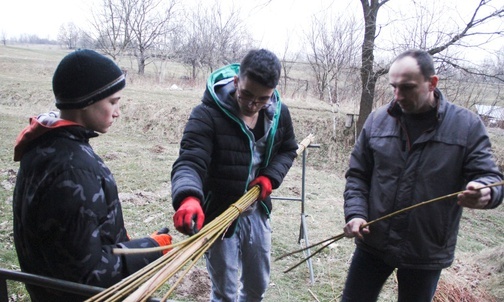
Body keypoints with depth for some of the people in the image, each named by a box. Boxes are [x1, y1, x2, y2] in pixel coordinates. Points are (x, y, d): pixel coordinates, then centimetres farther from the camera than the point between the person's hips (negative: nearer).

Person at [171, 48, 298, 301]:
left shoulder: (279, 113, -5)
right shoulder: (207, 114, -23)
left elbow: (288, 150, 12)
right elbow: (189, 162, -34)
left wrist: (271, 177, -8)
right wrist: (188, 198, -55)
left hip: (257, 212, 5)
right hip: (219, 214, -5)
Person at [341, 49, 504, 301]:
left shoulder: (467, 126, -7)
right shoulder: (377, 120, -2)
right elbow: (357, 174, 2)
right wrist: (355, 213, -12)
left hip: (428, 252, -1)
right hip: (373, 243, 2)